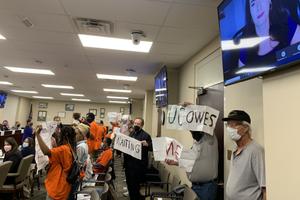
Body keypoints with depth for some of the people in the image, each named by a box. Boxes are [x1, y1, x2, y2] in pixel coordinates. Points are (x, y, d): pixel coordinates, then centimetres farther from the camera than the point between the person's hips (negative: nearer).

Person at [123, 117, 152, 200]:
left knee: (134, 185, -1)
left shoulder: (145, 135, -11)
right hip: (129, 163, 8)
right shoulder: (132, 134, 14)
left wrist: (147, 145, -34)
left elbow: (152, 147, -16)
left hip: (138, 164, -8)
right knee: (129, 183, 18)